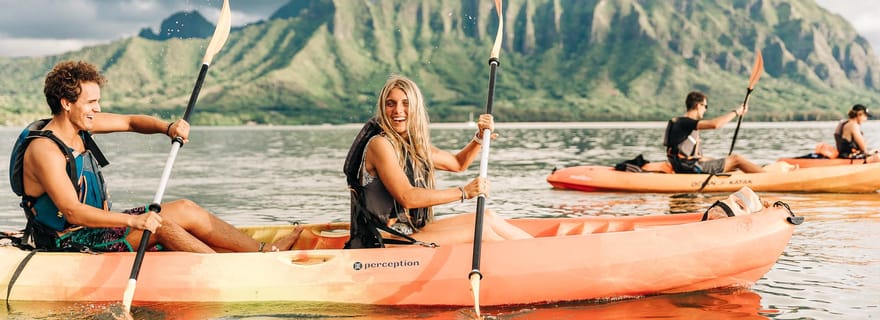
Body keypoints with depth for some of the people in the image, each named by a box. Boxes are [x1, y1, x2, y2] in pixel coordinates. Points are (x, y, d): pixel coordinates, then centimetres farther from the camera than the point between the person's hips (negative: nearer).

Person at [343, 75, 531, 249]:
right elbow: (407, 197, -23)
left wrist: (480, 136, 9)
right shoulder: (380, 144, -14)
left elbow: (458, 163, 27)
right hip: (388, 242, -9)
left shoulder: (414, 145, 13)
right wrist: (464, 192, -19)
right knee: (481, 231, -9)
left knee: (487, 218, 3)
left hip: (412, 232, 9)